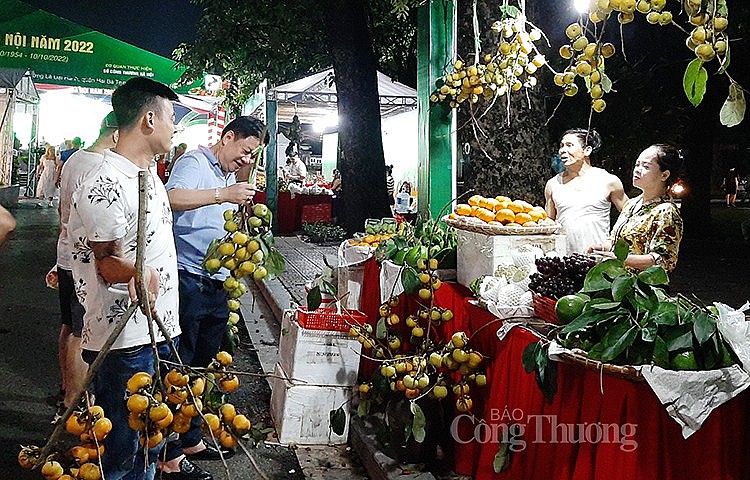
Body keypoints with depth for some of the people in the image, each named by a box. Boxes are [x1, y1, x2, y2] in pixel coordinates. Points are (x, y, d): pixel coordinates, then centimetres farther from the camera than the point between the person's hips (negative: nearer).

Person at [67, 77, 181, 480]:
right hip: (124, 341, -9)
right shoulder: (103, 186, -20)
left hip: (158, 329, 9)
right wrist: (139, 272, -31)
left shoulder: (148, 174, 11)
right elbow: (108, 263, -16)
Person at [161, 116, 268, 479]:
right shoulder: (195, 163, -8)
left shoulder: (230, 177, 20)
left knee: (202, 368, 17)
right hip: (188, 282, -9)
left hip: (216, 285, 9)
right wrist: (222, 194, -33)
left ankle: (192, 441, 30)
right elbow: (171, 198, -30)